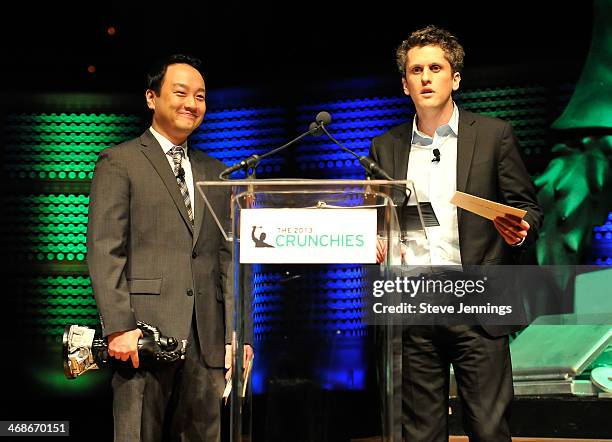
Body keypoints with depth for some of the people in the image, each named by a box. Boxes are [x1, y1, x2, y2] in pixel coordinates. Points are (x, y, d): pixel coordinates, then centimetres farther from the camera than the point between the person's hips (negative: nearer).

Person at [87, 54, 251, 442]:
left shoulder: (215, 173, 19)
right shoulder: (119, 162, 3)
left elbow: (226, 257, 16)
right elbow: (104, 252, -5)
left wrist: (235, 334, 8)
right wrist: (119, 327, -14)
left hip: (207, 339, 5)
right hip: (145, 334, -5)